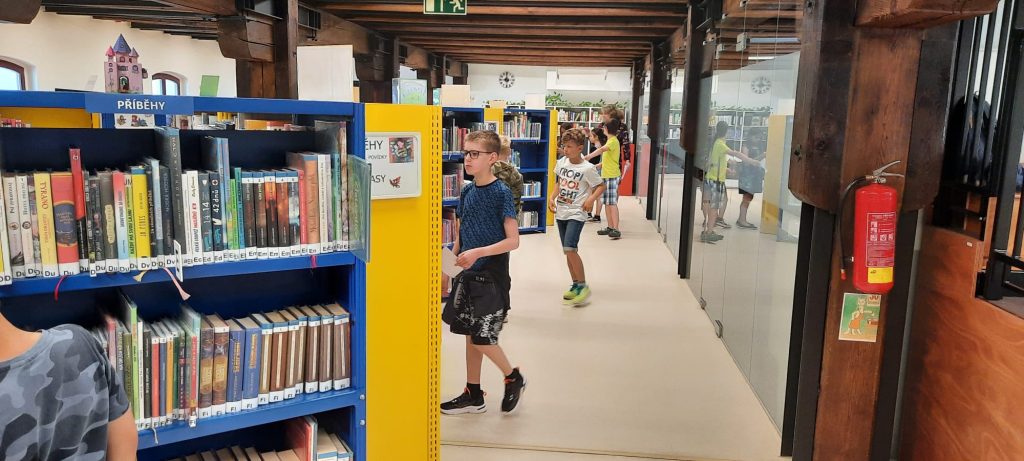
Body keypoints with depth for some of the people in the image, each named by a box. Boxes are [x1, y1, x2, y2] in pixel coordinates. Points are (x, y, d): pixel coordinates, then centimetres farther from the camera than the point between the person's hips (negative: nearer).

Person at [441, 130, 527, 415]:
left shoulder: (501, 192, -13)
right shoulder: (468, 191, 6)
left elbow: (513, 240, -17)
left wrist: (479, 252, -25)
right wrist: (453, 259, 4)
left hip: (492, 276, -7)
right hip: (468, 274, 7)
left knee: (482, 338, -5)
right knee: (470, 334, 12)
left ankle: (514, 378, 21)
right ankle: (473, 395, 25)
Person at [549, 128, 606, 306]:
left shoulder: (587, 168, -12)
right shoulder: (561, 163, 4)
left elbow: (601, 186, -3)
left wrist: (591, 198, -18)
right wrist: (551, 197, 3)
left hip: (576, 214, -6)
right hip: (561, 213, 6)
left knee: (570, 249, -18)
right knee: (568, 251, 12)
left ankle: (583, 286, -5)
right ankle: (575, 285, 24)